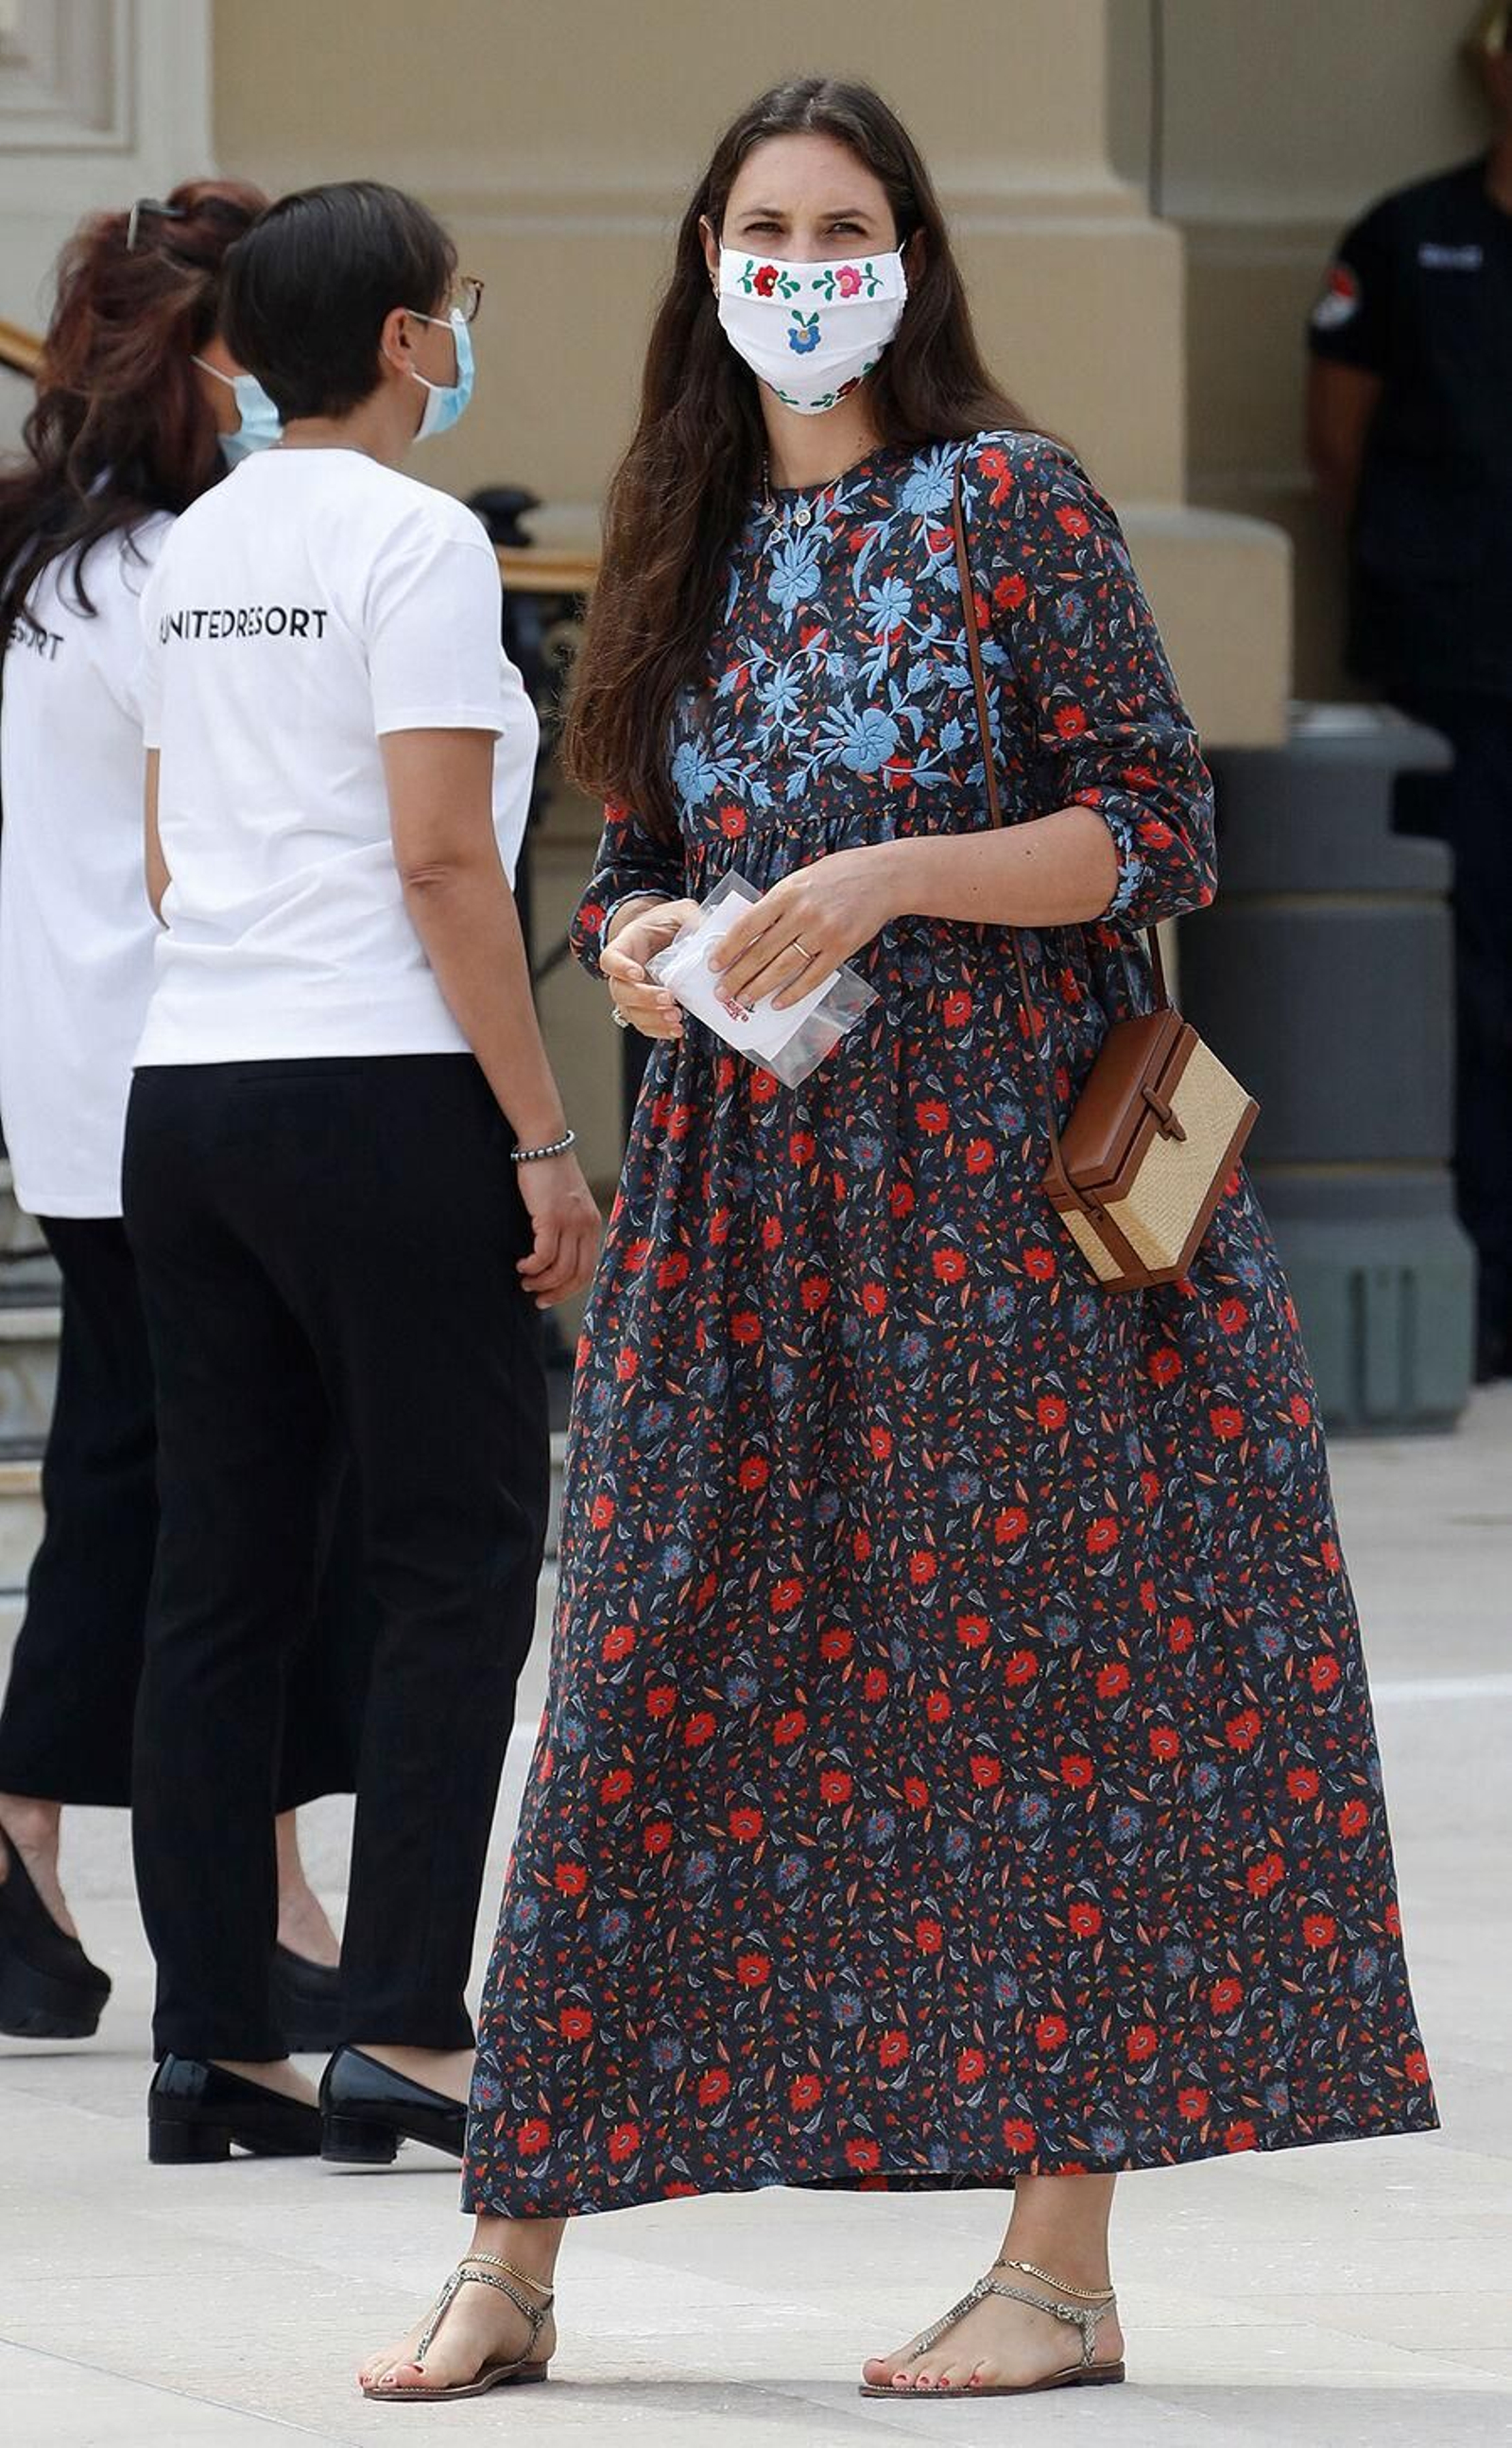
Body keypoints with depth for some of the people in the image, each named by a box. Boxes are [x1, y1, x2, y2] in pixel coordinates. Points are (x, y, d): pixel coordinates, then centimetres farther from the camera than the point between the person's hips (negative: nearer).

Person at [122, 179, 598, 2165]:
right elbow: (441, 856, -15)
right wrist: (543, 1138, -13)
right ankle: (403, 2033, -7)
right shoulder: (413, 537, -9)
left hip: (189, 1091, 8)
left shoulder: (199, 548, 15)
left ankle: (214, 2045, 8)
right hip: (380, 1099, -8)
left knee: (223, 1573, 8)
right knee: (459, 1560, -2)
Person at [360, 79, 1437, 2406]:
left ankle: (1063, 2266, 3)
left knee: (1038, 1675, -3)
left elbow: (1158, 831, -7)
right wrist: (639, 948, -3)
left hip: (998, 1171, -5)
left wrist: (891, 876, -18)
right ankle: (513, 2262, 4)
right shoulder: (689, 540, 13)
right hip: (741, 1183, 5)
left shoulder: (1013, 503, -3)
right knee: (650, 1676, 1)